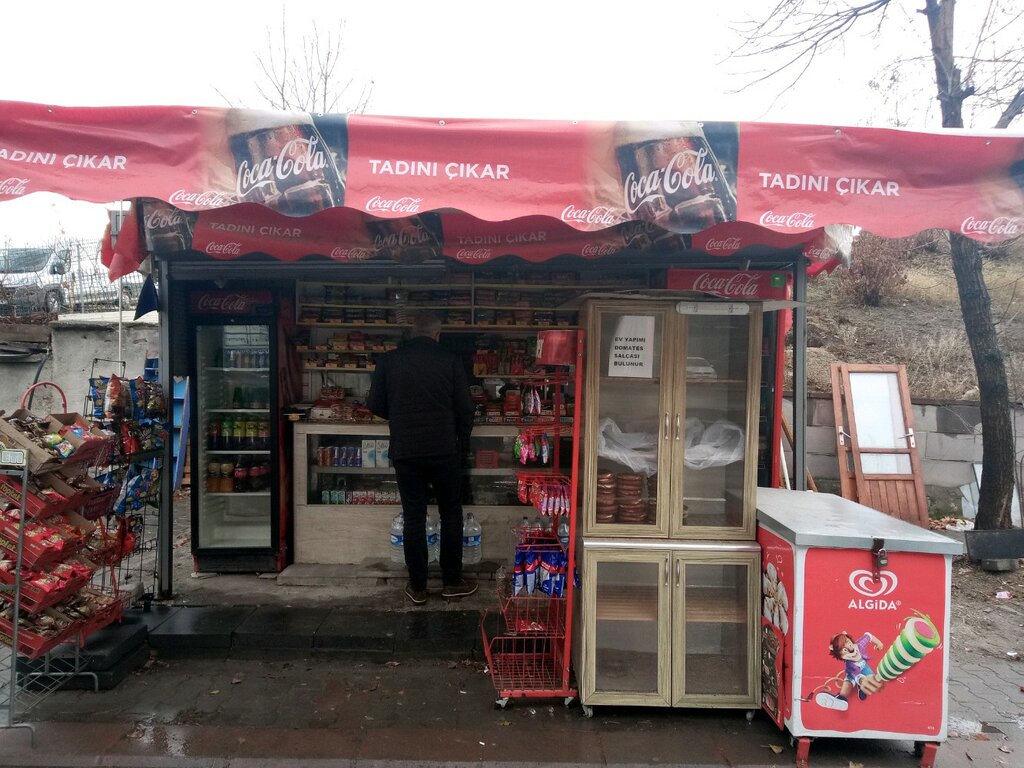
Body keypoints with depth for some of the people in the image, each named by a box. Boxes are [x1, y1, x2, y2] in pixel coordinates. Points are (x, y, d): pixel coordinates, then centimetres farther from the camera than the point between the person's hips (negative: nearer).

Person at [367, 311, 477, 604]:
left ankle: (417, 587, 18)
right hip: (444, 450, -1)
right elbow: (465, 407, -3)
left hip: (405, 451, 1)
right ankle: (451, 582, 19)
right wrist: (462, 441, 13)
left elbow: (375, 405, 4)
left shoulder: (389, 360, 0)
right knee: (451, 515, 13)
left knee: (413, 518, 10)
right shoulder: (450, 360, -3)